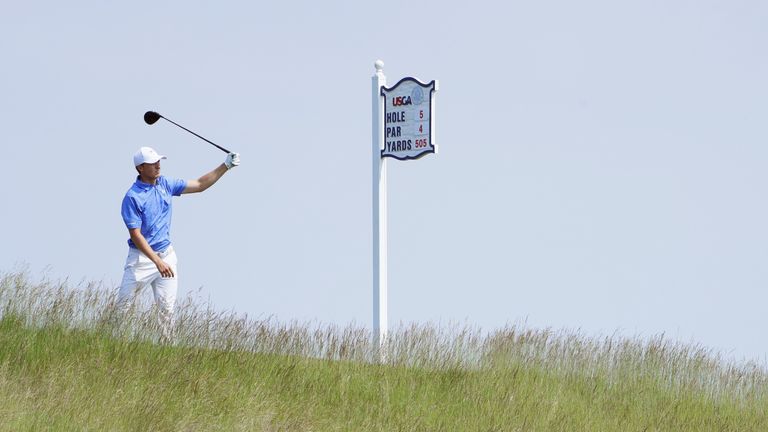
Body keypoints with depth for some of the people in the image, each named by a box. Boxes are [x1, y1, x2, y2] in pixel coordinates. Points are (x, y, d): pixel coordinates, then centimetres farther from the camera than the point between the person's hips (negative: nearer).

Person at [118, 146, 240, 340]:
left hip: (167, 254, 5)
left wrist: (226, 166, 5)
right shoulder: (132, 197, -15)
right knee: (122, 305, -5)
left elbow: (199, 185, 13)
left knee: (167, 307, 2)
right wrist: (158, 262, -26)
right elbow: (136, 235, -19)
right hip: (142, 257, -5)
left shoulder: (165, 184, 5)